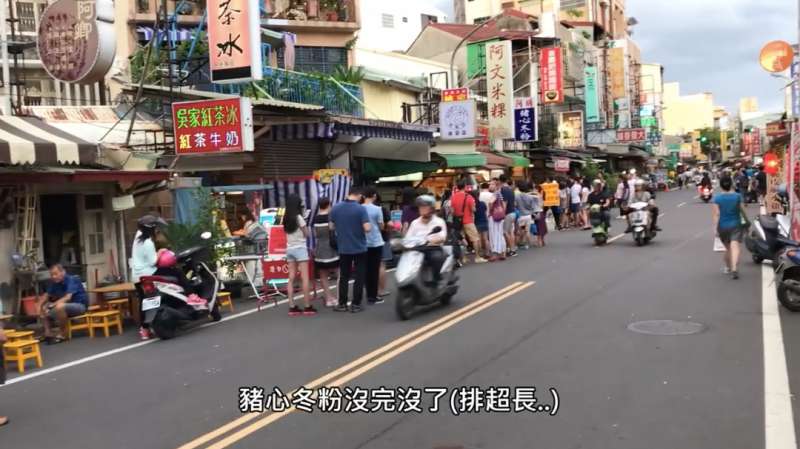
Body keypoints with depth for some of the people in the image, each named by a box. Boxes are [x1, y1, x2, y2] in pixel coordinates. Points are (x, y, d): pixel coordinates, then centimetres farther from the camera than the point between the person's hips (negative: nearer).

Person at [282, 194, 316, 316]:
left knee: (291, 278, 4)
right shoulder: (299, 217, -9)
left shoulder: (286, 218, 7)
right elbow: (307, 234, -3)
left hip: (289, 249, 6)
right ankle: (307, 307, -5)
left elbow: (287, 233, 11)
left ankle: (292, 307, 3)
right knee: (305, 278, -5)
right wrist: (306, 227, 13)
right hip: (300, 248, -6)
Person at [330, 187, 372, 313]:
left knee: (343, 277, 13)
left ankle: (342, 304, 15)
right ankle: (355, 305, 5)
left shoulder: (336, 208, -1)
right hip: (359, 248, -4)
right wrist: (370, 225, 2)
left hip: (343, 248, 4)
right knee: (359, 277, 5)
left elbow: (332, 226, 8)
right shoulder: (361, 209, -14)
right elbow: (367, 228, -20)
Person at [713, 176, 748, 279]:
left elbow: (716, 214, -12)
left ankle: (728, 267, 33)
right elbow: (743, 211, 3)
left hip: (722, 227, 1)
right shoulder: (737, 196, -3)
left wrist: (715, 228, -11)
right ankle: (734, 268, -29)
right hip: (735, 225, -1)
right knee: (735, 247, -12)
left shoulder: (717, 198, -7)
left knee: (727, 248, 19)